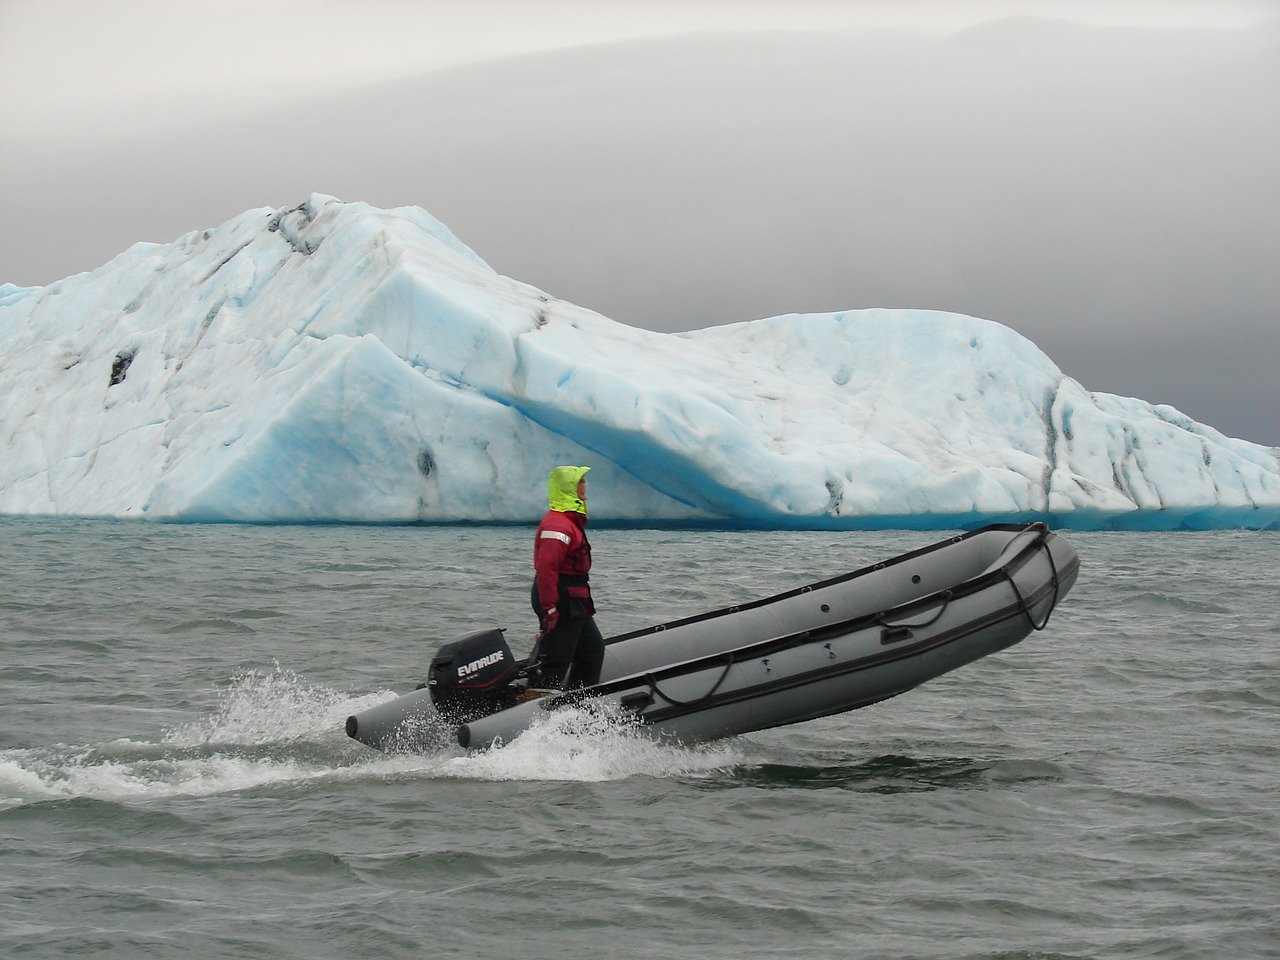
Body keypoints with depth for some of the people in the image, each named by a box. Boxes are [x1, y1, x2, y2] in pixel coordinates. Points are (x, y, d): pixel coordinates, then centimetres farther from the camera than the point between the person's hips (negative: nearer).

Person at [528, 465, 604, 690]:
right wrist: (550, 610, -28)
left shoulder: (571, 521, 16)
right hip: (562, 604, -11)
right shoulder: (557, 525, -19)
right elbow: (546, 568, -27)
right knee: (555, 659, -9)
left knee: (593, 648, 18)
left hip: (575, 604, 11)